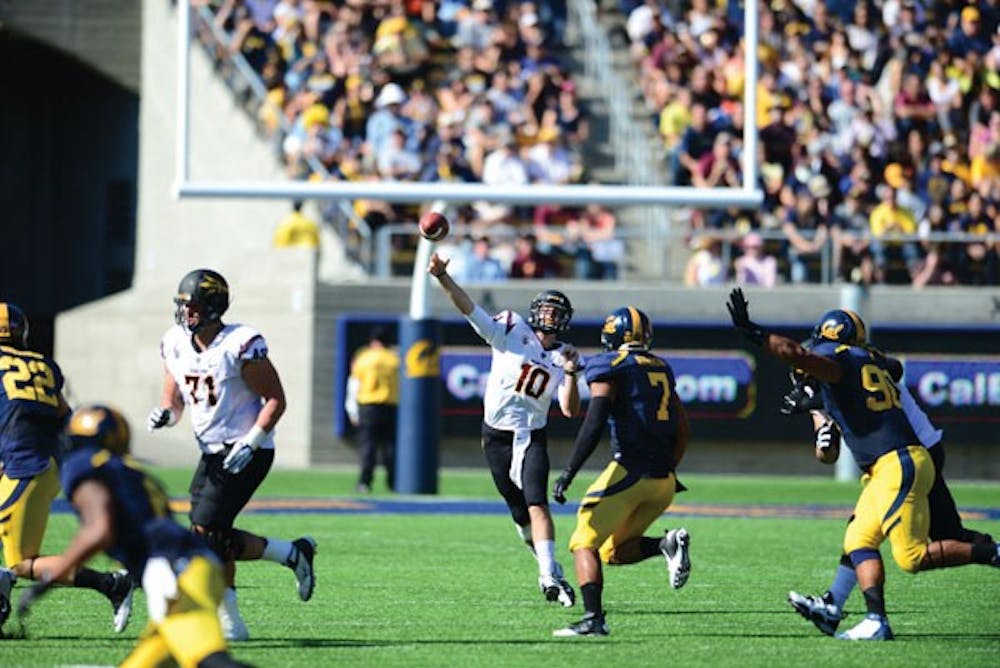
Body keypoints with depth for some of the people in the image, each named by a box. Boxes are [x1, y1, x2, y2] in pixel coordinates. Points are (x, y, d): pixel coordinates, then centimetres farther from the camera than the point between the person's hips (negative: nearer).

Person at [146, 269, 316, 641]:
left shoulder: (240, 346, -16)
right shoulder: (176, 345, 5)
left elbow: (275, 400, -12)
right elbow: (174, 399, 15)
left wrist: (249, 443, -21)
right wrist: (164, 414, -8)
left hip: (245, 453, -8)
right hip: (213, 453, 8)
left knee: (206, 530, -14)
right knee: (216, 540, 3)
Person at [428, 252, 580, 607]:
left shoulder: (561, 356, 3)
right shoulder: (512, 331, -3)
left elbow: (570, 410, -4)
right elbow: (468, 308, -13)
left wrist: (571, 374, -18)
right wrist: (443, 278, -27)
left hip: (533, 437, 0)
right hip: (497, 437, 0)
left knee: (536, 504, -18)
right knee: (520, 513, 6)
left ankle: (549, 576, -26)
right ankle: (548, 565, 24)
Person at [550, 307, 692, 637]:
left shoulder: (610, 366, -2)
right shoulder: (661, 369, 20)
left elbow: (595, 422, -15)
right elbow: (682, 429, 24)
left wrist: (568, 473, -16)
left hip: (630, 471, -7)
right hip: (663, 480, 7)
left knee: (584, 544, -1)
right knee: (614, 552, 18)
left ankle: (594, 618, -20)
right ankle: (668, 543, -7)